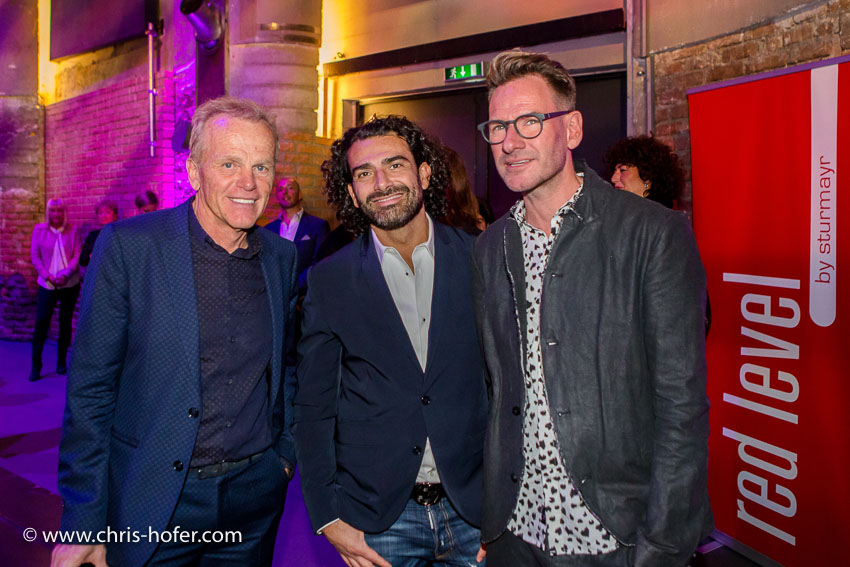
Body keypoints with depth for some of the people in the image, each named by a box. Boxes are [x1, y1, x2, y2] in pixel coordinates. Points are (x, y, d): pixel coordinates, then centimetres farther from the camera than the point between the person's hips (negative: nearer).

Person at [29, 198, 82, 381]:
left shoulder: (72, 230, 0)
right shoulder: (39, 229, 2)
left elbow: (77, 256, -4)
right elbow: (34, 256, 0)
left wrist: (65, 275, -17)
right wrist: (48, 276, -12)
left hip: (69, 284, 0)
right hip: (47, 284, 0)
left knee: (65, 322, 8)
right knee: (41, 322, -5)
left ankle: (61, 361, 19)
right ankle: (36, 365, 4)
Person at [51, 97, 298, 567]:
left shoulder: (281, 257, 0)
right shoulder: (127, 247, -12)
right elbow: (90, 389, -9)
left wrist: (286, 450, 10)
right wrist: (83, 523, -7)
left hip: (255, 495, 4)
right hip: (152, 501, -3)